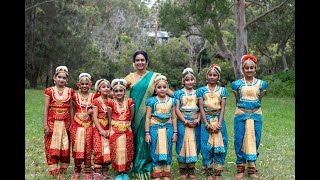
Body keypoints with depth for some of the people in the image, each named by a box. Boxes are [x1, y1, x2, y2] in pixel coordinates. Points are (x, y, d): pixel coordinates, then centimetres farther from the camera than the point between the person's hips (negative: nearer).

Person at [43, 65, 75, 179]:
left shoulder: (70, 91, 4)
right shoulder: (49, 91, 0)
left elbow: (71, 108, 6)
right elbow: (46, 109, -2)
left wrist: (72, 124, 2)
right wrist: (45, 125, -7)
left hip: (65, 123, 2)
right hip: (52, 122, -1)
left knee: (64, 147, 5)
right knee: (52, 147, -1)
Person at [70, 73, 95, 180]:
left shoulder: (93, 97, 4)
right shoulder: (75, 96, 4)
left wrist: (91, 111, -9)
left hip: (88, 124, 0)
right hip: (77, 124, 0)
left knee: (88, 147, 3)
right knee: (77, 146, 1)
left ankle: (87, 171, 12)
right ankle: (77, 170, 13)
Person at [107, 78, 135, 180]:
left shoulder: (129, 101, -4)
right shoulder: (111, 103, -5)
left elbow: (132, 115, 5)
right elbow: (109, 117, 2)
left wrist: (127, 124, 5)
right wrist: (112, 127, 0)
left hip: (127, 130, 1)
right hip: (115, 130, -1)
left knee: (127, 150, 6)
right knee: (116, 150, 1)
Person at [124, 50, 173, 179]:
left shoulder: (154, 76, 5)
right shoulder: (130, 77, 9)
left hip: (147, 113, -1)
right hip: (134, 114, 1)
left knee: (145, 139, 0)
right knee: (135, 139, 3)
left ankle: (146, 168, 12)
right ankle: (136, 168, 14)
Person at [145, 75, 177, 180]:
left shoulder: (171, 101, 5)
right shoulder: (151, 101, -2)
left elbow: (173, 117, 7)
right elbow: (148, 117, -1)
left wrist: (175, 132, 4)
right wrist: (147, 133, -5)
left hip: (168, 128, 2)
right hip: (155, 128, -2)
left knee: (167, 151, 7)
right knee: (156, 151, 3)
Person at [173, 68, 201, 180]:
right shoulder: (179, 93, 3)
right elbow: (177, 109, -3)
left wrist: (198, 120, -9)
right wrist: (186, 121, -12)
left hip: (195, 123, 2)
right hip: (183, 122, -2)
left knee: (194, 144, 4)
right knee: (183, 144, -1)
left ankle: (191, 169, 14)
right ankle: (182, 170, 9)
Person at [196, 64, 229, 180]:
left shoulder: (222, 90, 6)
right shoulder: (202, 90, 3)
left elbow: (222, 108, 0)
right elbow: (201, 108, -2)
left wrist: (219, 124, -11)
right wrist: (207, 124, -11)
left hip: (218, 120, 1)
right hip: (206, 120, -1)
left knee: (220, 145, -2)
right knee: (206, 146, -1)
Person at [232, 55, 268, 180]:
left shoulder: (261, 84, 5)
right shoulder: (237, 84, 2)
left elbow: (259, 100, 9)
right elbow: (237, 101, 8)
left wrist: (253, 110, 8)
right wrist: (243, 110, 10)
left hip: (256, 115, 1)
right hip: (241, 115, -1)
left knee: (254, 141, 4)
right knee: (239, 141, 0)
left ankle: (251, 169, 15)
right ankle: (240, 169, 11)